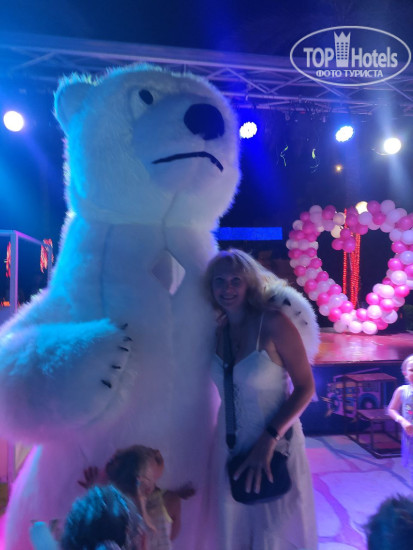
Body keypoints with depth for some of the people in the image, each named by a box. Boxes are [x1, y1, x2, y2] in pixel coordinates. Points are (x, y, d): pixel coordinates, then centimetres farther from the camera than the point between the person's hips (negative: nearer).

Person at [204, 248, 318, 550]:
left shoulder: (273, 323, -17)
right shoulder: (218, 330, -2)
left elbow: (305, 387, -15)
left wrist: (269, 439, -21)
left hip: (276, 445, -4)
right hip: (230, 447, 4)